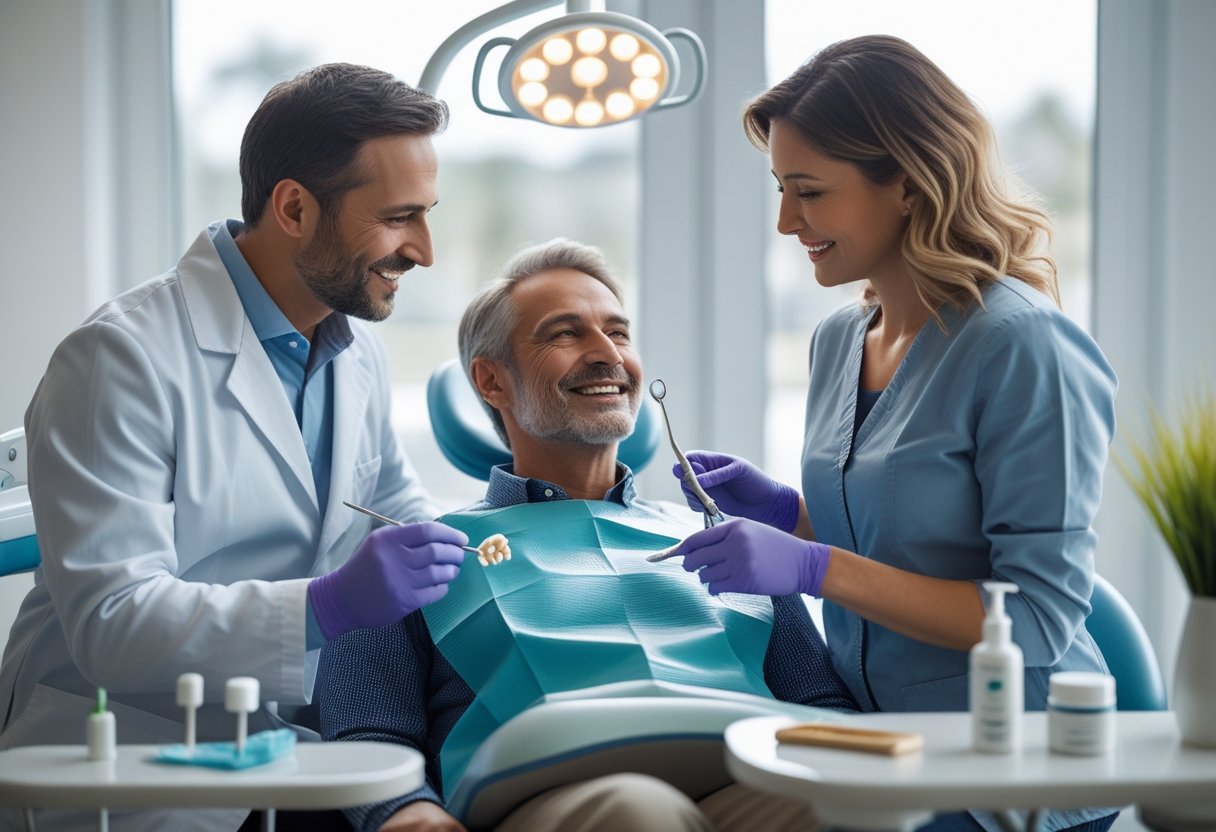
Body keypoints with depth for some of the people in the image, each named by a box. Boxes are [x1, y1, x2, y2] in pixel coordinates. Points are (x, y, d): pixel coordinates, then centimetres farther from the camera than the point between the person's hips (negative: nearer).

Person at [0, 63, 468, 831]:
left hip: (286, 754, 7)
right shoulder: (126, 358, -14)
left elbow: (410, 528, 20)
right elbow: (107, 623, -20)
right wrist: (327, 605, -31)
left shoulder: (359, 359, 11)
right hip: (126, 765, -7)